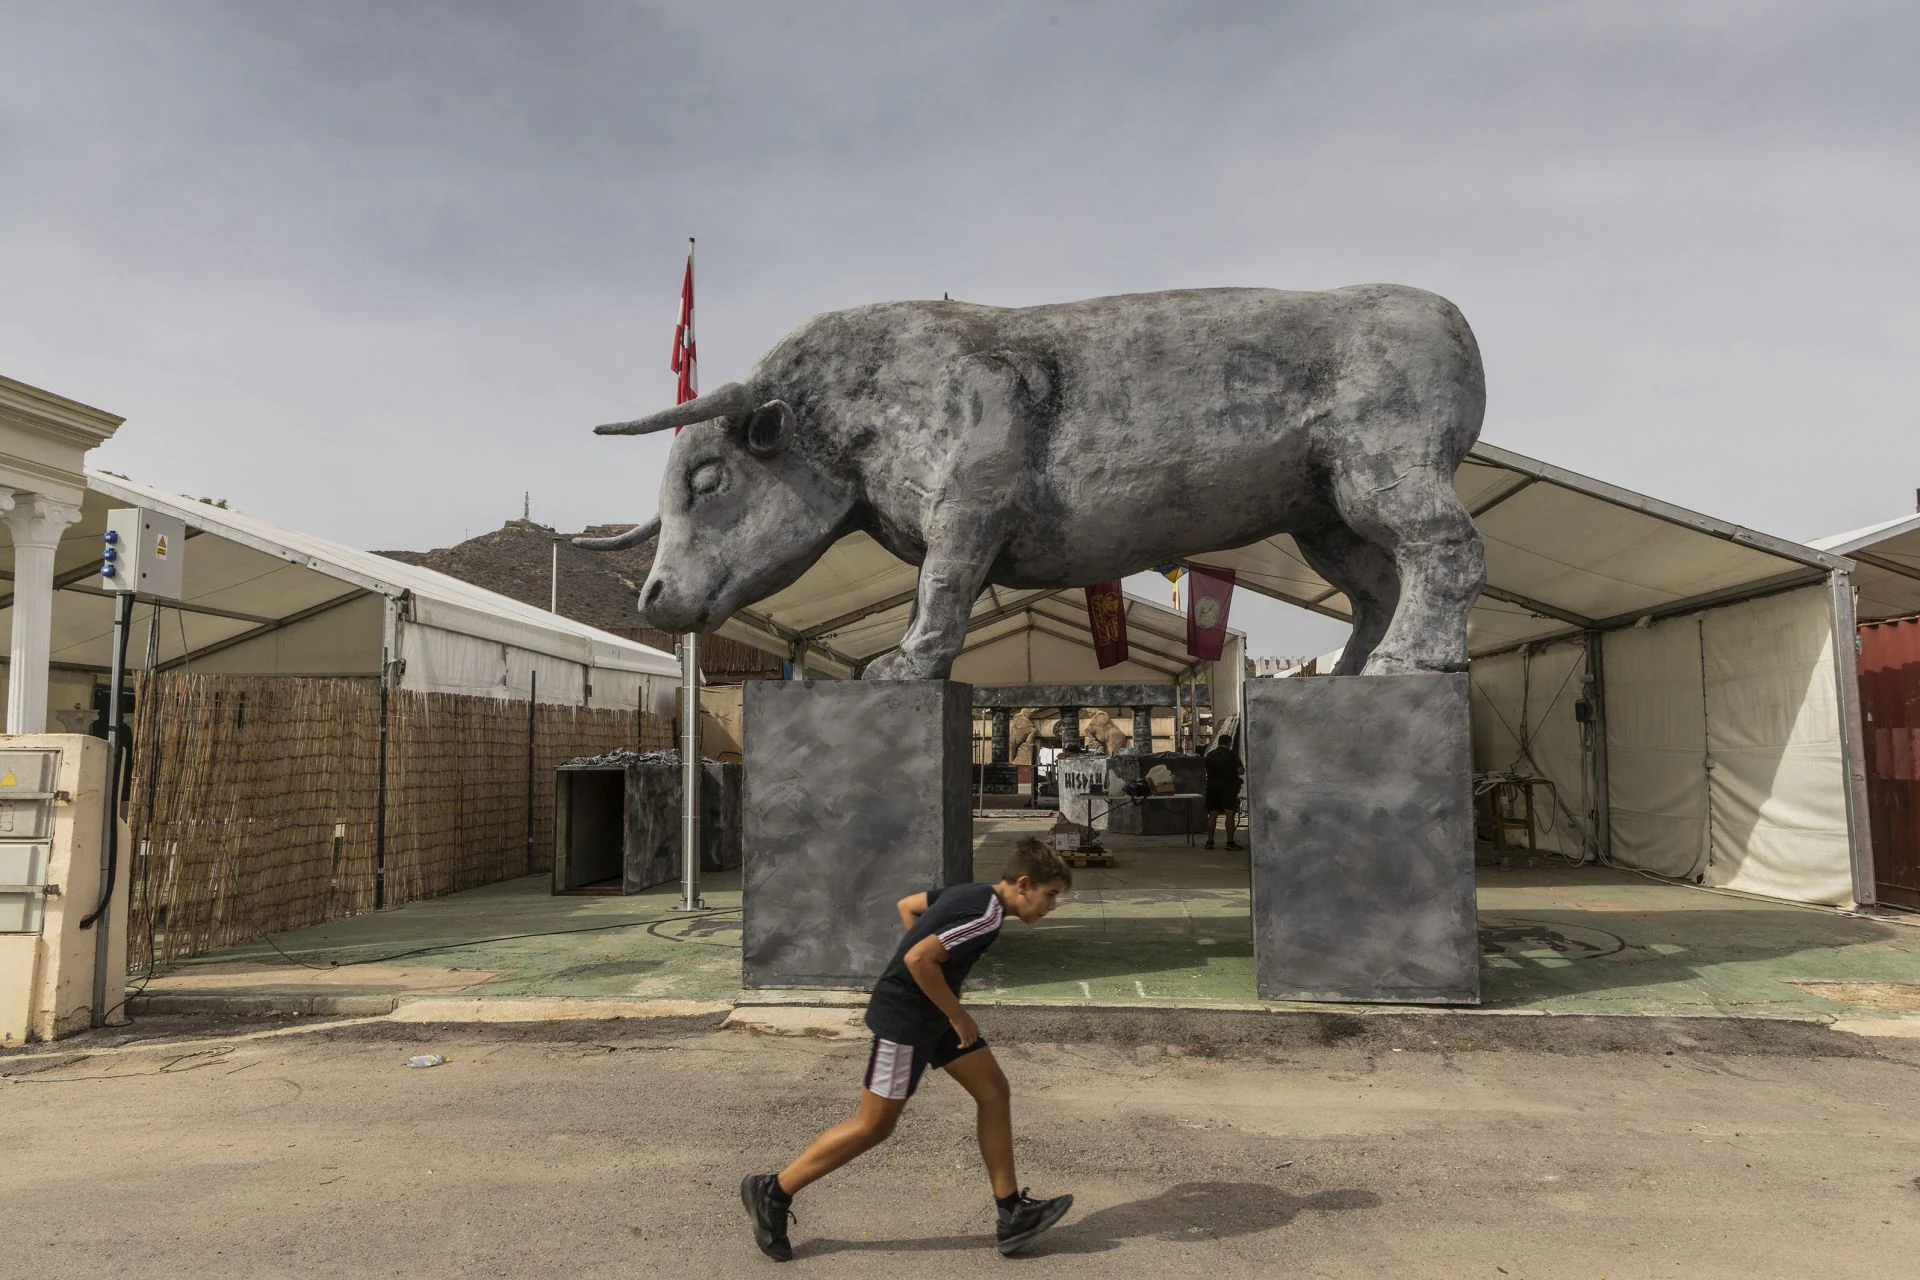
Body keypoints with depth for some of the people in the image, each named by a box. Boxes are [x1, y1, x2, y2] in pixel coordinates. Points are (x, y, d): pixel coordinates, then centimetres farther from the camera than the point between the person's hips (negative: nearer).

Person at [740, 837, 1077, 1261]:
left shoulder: (971, 892, 5)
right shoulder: (985, 916, -24)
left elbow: (907, 905, 17)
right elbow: (919, 960, -30)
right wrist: (958, 1016, -18)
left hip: (932, 1015, 10)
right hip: (903, 1019, -10)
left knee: (995, 1092, 6)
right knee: (875, 1126, 1)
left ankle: (1012, 1215, 13)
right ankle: (773, 1192, 15)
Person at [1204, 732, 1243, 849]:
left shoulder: (1210, 755, 7)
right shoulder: (1232, 755, -7)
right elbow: (1240, 771, -10)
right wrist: (1245, 768, 11)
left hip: (1212, 786, 5)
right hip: (1228, 787, -5)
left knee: (1212, 815, 9)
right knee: (1230, 815, -4)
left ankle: (1210, 841, 10)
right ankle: (1230, 842, -7)